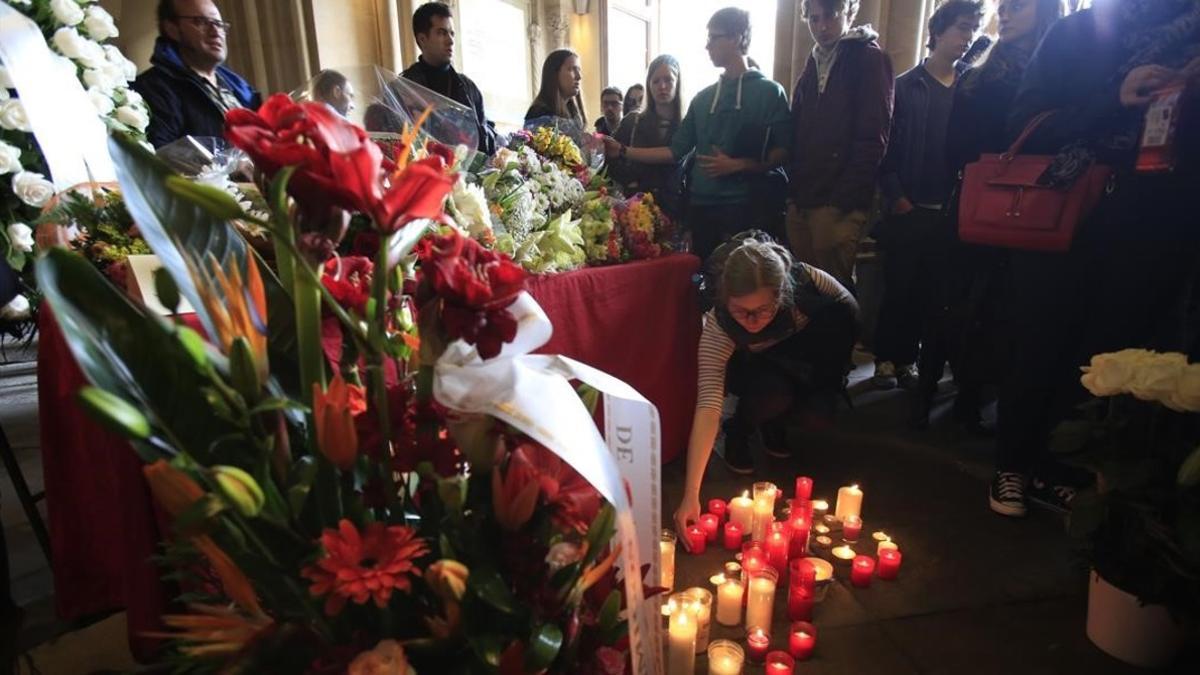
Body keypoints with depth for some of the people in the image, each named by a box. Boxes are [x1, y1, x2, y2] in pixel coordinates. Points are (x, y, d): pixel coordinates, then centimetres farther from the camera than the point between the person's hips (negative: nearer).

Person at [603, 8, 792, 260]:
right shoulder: (703, 97, 15)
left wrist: (737, 165, -18)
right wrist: (623, 151, 6)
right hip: (702, 207, 5)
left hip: (748, 208, -5)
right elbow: (676, 151, 13)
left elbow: (783, 152, -7)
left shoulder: (769, 92, -1)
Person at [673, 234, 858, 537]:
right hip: (750, 367, -3)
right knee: (773, 393, -35)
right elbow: (708, 407, -44)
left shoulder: (804, 280, -35)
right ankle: (738, 429, -1)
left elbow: (847, 310, -12)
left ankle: (775, 422, -2)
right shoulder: (717, 327, -38)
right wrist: (691, 496, -50)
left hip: (800, 358, 4)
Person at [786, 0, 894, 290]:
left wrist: (842, 203, -18)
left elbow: (871, 140, -12)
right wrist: (795, 191, 8)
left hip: (839, 204, -7)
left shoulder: (869, 60, -4)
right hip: (802, 201, 7)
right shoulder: (814, 63, 18)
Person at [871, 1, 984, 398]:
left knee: (937, 293, 5)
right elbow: (885, 146, -2)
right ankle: (888, 359, 15)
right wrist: (897, 198, -8)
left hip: (951, 212, 2)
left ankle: (919, 364, 15)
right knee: (899, 288, 2)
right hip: (907, 210, -2)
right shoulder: (905, 86, 3)